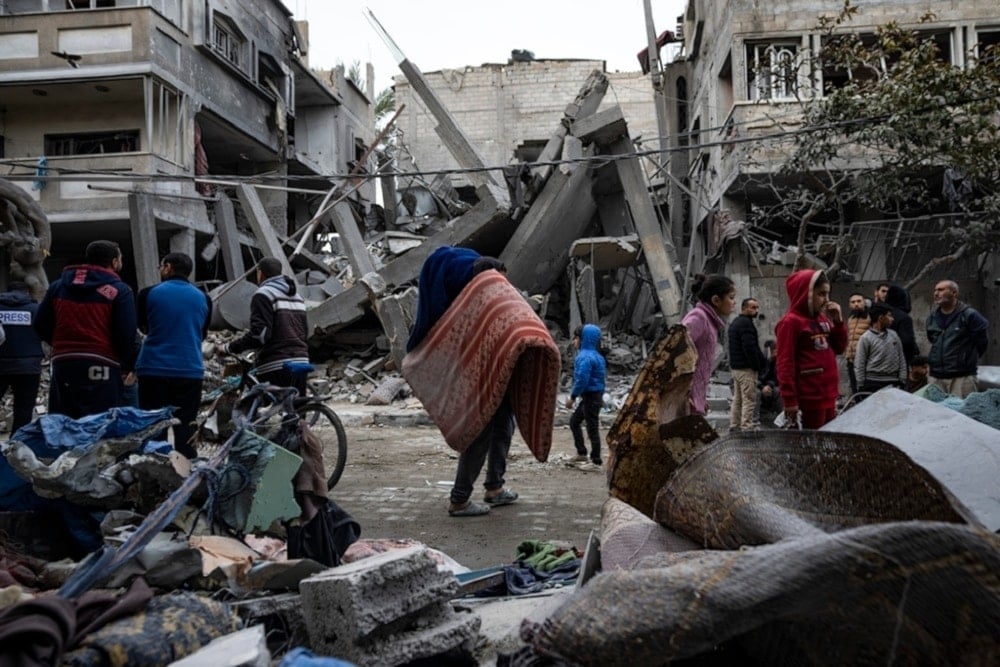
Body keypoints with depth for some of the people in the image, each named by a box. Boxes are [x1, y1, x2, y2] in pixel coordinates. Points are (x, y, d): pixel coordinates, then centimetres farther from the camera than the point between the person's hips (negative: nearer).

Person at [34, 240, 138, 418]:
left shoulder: (58, 286, 13)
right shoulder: (120, 291, -3)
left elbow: (41, 326, 12)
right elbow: (126, 335, -9)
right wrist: (128, 365, 7)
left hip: (62, 364, 5)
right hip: (102, 367, -5)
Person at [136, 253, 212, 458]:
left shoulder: (148, 294, -1)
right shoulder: (203, 298, 6)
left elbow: (142, 327, 14)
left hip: (153, 369, -1)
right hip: (190, 370, 2)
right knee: (185, 429, 5)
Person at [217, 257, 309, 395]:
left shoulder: (263, 294, -4)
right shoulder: (296, 295, 21)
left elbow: (259, 333, -15)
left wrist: (228, 348, -8)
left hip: (276, 368, -8)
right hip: (301, 363, 8)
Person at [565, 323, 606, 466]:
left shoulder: (585, 357, -19)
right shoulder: (595, 355, 12)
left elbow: (581, 379, -26)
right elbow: (600, 376, 18)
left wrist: (572, 397, -18)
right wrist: (600, 397, 24)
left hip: (591, 397, -11)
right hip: (596, 395, 11)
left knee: (592, 428, -2)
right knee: (574, 421, 20)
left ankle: (596, 459, 6)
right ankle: (581, 452, 22)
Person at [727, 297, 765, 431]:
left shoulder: (735, 323, 18)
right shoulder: (746, 323, -15)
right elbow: (750, 348, -21)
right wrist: (758, 366, -14)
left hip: (735, 366, 10)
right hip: (747, 368, -10)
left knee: (737, 398, 15)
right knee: (749, 399, -8)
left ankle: (734, 425, 19)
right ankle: (746, 427, -10)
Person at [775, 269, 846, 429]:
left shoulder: (823, 318, 12)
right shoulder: (790, 322, -10)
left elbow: (839, 348, 19)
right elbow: (785, 364, -14)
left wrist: (838, 320, 4)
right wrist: (790, 401, -18)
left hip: (828, 395, 8)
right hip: (809, 399, -8)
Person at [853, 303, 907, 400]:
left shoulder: (894, 335, 10)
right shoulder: (866, 338, -5)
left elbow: (901, 360, 13)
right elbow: (859, 365, -5)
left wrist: (902, 381, 7)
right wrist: (861, 387, -7)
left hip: (893, 383, 5)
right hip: (873, 383, -5)